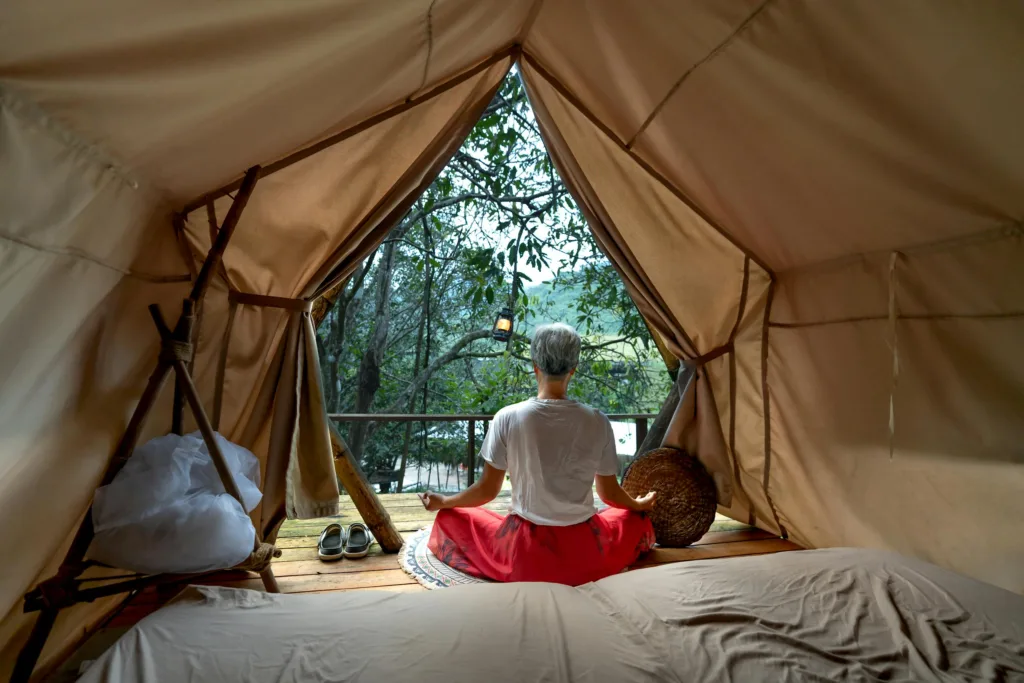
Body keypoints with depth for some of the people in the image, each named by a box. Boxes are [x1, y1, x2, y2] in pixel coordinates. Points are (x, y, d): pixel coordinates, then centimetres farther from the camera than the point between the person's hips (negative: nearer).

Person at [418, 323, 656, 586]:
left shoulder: (507, 418, -16)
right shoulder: (597, 422, -12)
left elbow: (487, 490, -7)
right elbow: (609, 493, 1)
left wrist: (441, 502, 13)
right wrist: (639, 504, 23)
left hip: (523, 553, -1)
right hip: (586, 555, 2)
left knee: (450, 519, 23)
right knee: (637, 518, 31)